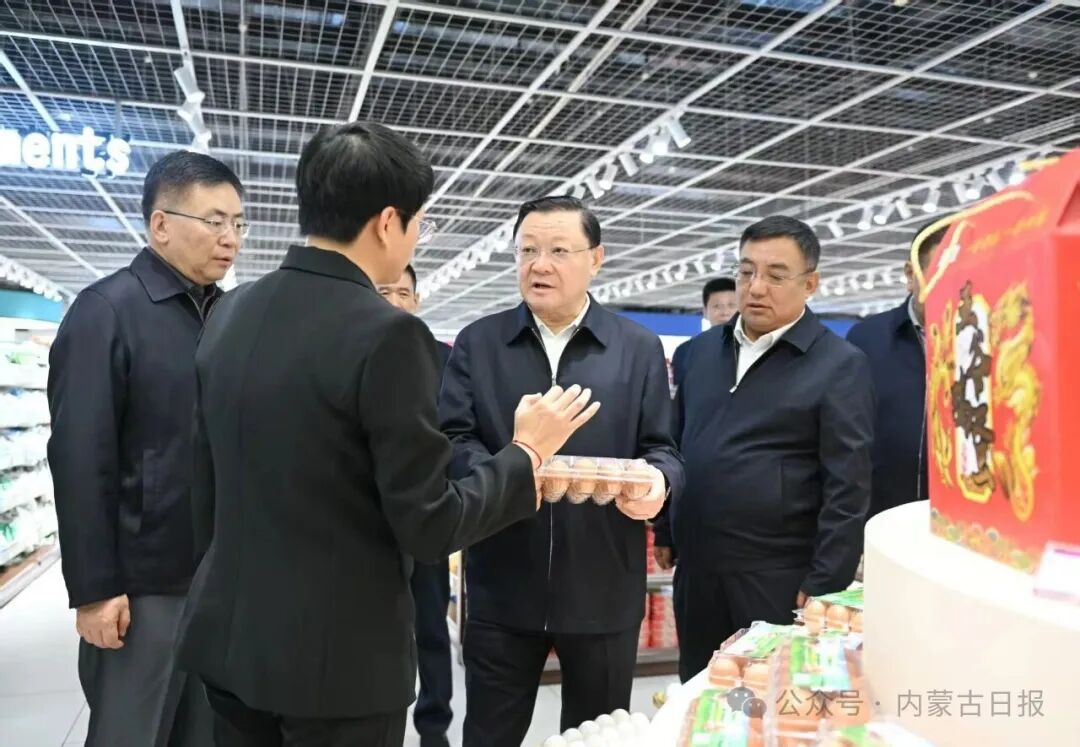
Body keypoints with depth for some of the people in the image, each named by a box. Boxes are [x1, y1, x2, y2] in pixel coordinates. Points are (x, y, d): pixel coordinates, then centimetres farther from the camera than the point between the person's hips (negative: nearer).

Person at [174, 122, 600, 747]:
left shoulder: (230, 314, 1)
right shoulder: (388, 334, -22)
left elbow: (208, 484, 10)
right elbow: (428, 526, -19)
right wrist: (528, 453, -7)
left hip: (230, 634, 7)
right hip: (337, 652, -7)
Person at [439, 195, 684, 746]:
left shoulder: (639, 349, 5)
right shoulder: (477, 343, 4)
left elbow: (661, 450, 4)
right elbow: (453, 439, -3)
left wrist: (657, 482, -20)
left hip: (604, 588, 0)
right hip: (502, 586, 0)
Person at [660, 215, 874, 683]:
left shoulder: (839, 366, -8)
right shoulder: (703, 350, 9)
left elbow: (847, 489, -11)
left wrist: (825, 585, -14)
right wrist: (666, 532, 14)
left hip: (779, 579, -5)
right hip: (696, 570, 5)